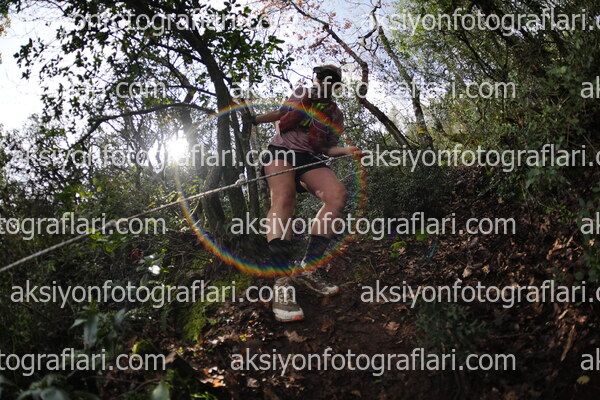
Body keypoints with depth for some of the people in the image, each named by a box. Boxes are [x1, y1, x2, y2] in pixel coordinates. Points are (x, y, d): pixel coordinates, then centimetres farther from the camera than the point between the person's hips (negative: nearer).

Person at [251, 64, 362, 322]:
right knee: (284, 197, -33)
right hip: (281, 150, -2)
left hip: (309, 157, 3)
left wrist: (347, 150, -8)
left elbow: (327, 149, 6)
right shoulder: (300, 93, 12)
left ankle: (308, 268, -24)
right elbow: (281, 114, 20)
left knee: (337, 195, -27)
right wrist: (252, 120, 13)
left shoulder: (336, 115, 12)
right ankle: (282, 282, -44)